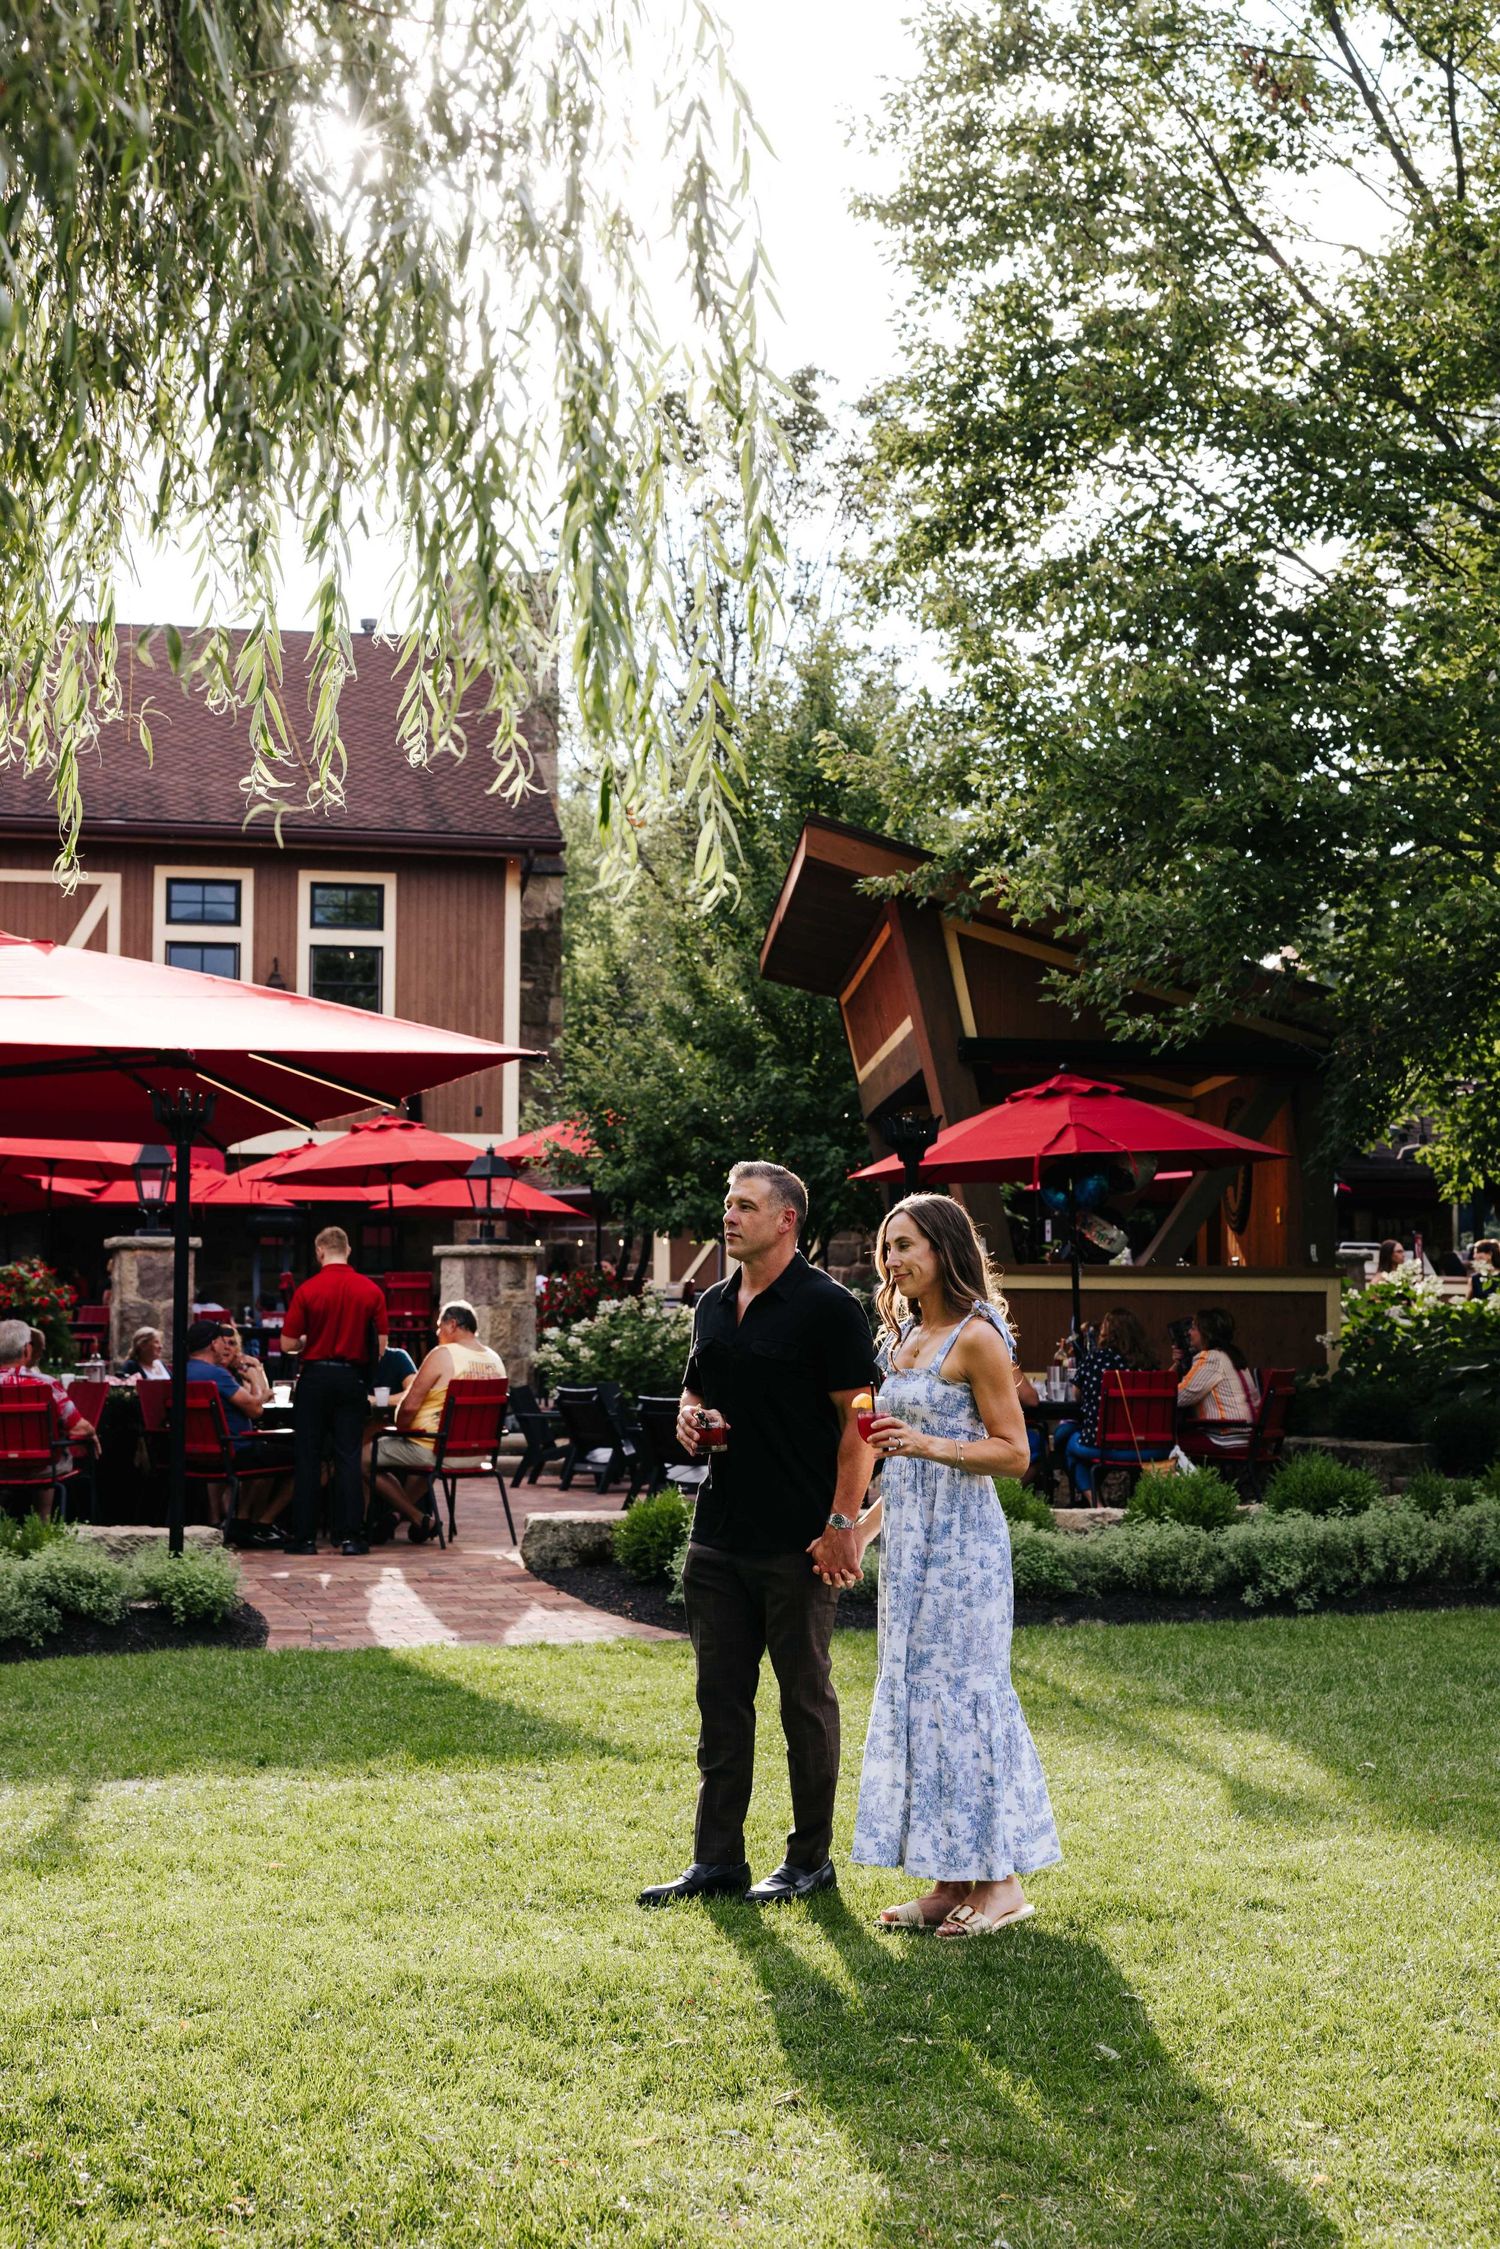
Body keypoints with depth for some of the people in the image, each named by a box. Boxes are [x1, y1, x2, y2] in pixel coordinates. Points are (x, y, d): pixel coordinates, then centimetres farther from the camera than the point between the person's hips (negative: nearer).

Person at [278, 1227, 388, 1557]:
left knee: (308, 1458, 4)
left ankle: (305, 1536, 4)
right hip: (352, 1378, 2)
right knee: (348, 1457, 4)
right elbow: (381, 1344, 1)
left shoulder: (307, 1291, -8)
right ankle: (350, 1536, 0)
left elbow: (288, 1344, -6)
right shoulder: (371, 1291, -1)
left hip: (315, 1377, -2)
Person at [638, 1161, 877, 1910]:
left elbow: (858, 1419, -12)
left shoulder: (827, 1307, -9)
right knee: (721, 1699, 9)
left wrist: (842, 1520, -18)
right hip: (719, 1532, 7)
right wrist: (690, 1418, 2)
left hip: (799, 1540, -7)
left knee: (806, 1698, 4)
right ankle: (717, 1861, 15)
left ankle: (811, 1860, 15)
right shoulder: (713, 1305, 12)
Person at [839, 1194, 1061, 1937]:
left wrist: (930, 1446, -24)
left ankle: (1001, 1881, 1)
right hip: (909, 1537, 9)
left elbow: (1013, 1452, -12)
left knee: (960, 1693, -7)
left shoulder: (976, 1338, -10)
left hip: (961, 1538, -9)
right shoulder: (903, 1339, 15)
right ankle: (951, 1879, 14)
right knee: (915, 1698, 8)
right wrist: (867, 1524, 15)